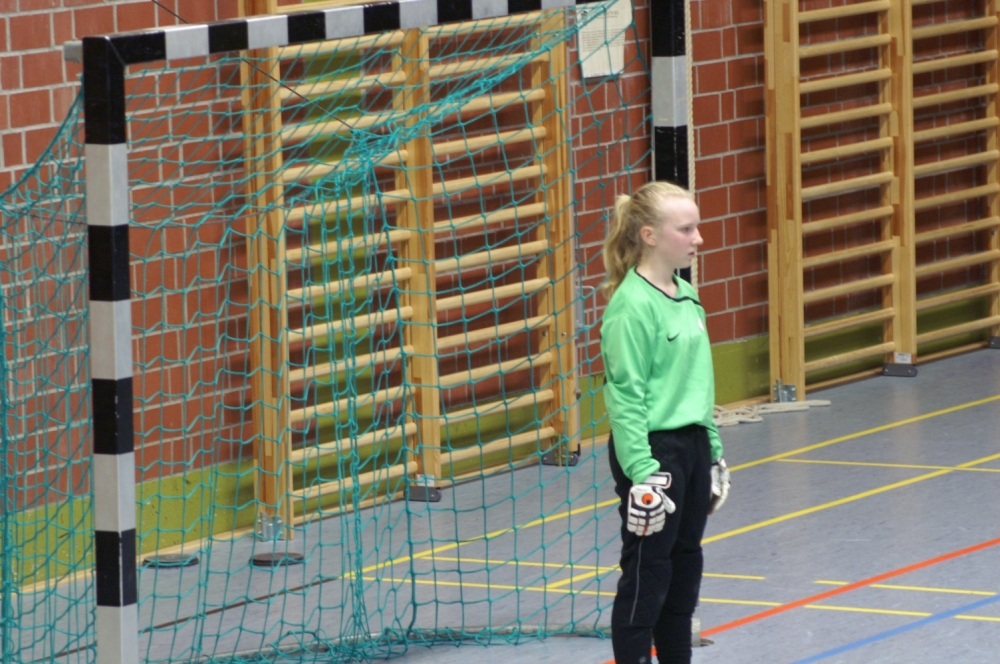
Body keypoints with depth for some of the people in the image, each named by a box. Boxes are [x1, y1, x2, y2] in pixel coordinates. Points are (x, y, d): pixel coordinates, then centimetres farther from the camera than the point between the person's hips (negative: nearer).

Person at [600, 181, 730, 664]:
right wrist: (641, 474, -21)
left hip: (691, 443, 8)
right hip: (651, 450, -8)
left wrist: (713, 454, 19)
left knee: (686, 563, 14)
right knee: (647, 570, -3)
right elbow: (626, 396, -18)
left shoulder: (685, 295, 9)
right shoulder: (633, 306, -17)